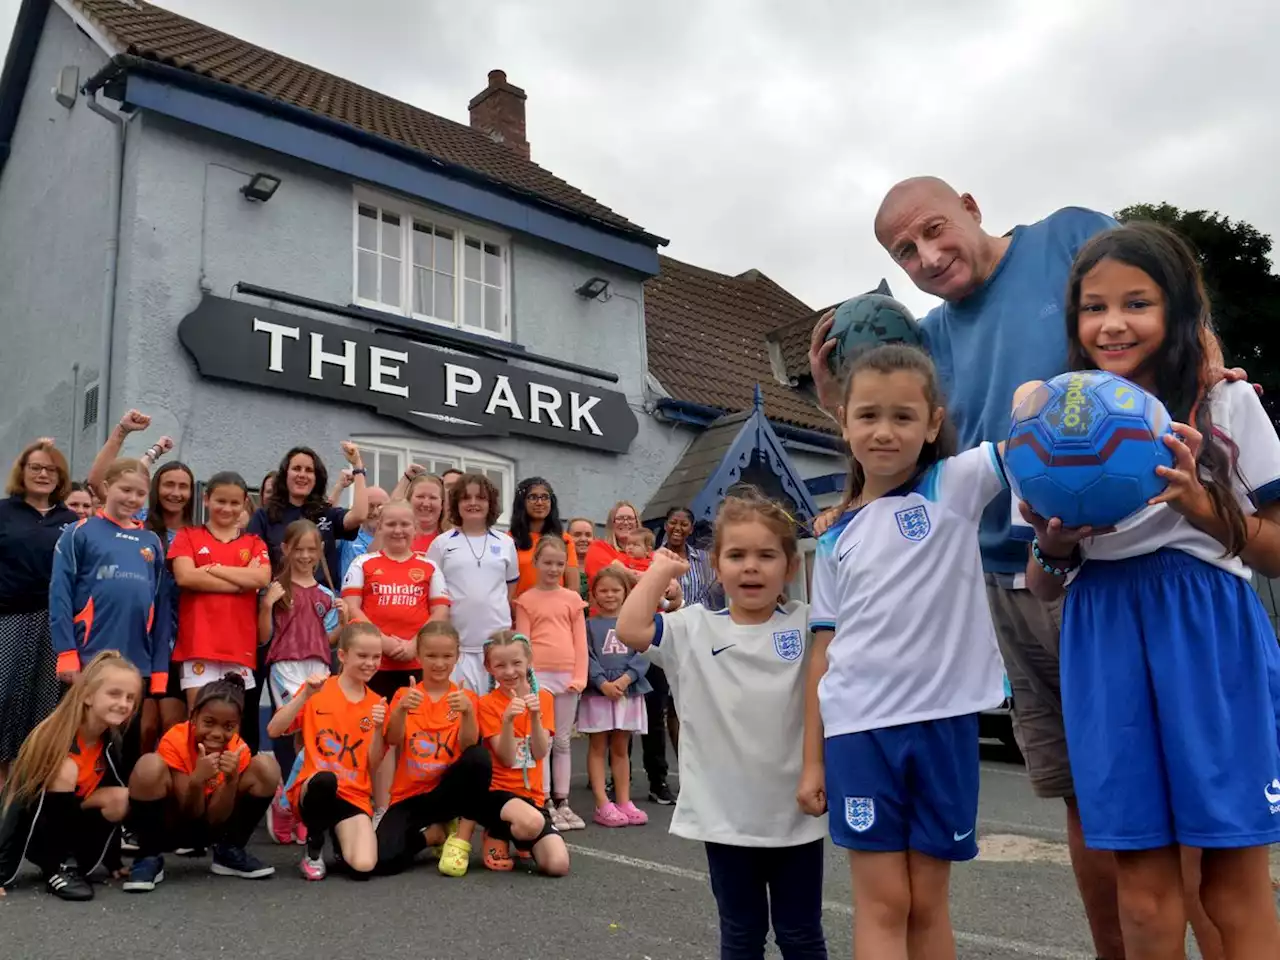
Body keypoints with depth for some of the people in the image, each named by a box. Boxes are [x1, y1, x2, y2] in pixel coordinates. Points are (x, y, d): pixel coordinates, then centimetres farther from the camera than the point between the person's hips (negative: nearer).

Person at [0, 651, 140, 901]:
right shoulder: (54, 736, -27)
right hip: (34, 830, -5)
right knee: (64, 770, -32)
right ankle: (56, 867, -18)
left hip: (70, 825, 5)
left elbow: (116, 801, 1)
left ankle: (68, 863, -3)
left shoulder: (113, 745, -9)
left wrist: (114, 863, 5)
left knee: (120, 799, -24)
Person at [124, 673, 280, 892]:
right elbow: (190, 816, -22)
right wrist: (197, 780, -42)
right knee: (150, 765, -33)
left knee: (266, 766, -18)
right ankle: (149, 857, -12)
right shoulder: (174, 741, -24)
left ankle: (230, 852, -1)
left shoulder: (238, 751, -15)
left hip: (212, 827, 3)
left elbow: (215, 819, -17)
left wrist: (231, 779, -34)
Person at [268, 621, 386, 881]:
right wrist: (305, 696, -19)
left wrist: (378, 729, -14)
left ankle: (339, 833, 14)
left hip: (354, 795, 2)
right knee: (325, 779, -39)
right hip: (313, 786, -1)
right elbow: (273, 730, -10)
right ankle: (314, 848, -8)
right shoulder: (318, 691, 1)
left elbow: (373, 765, 2)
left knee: (363, 867, -24)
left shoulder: (377, 704, 6)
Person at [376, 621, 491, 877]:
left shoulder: (467, 698, 0)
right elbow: (393, 740, -15)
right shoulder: (404, 695, 2)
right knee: (385, 858, -26)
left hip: (448, 790, 0)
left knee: (479, 756, -31)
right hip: (410, 795, 1)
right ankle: (435, 832, 5)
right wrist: (400, 710, -35)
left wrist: (467, 712, -35)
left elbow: (468, 746, -16)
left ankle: (462, 837, -13)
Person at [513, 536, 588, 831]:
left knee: (563, 741, 10)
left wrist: (579, 676, -3)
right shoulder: (526, 599, 2)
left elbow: (580, 641, 7)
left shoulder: (573, 599, 9)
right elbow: (522, 641, -2)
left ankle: (562, 802, 17)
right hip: (539, 675, -3)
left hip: (567, 676, 3)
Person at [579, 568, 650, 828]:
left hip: (629, 691, 2)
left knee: (621, 749, 11)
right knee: (598, 748, 3)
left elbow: (642, 655, -1)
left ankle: (624, 802, 15)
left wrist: (625, 679, -15)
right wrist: (603, 683, -19)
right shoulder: (589, 625, 1)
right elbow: (587, 658, -7)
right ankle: (603, 805, 4)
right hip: (598, 692, -2)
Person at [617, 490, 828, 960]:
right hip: (725, 815, 0)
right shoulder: (694, 629, -4)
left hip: (796, 814, 0)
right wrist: (661, 569, -4)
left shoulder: (808, 625, -3)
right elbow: (630, 629, -16)